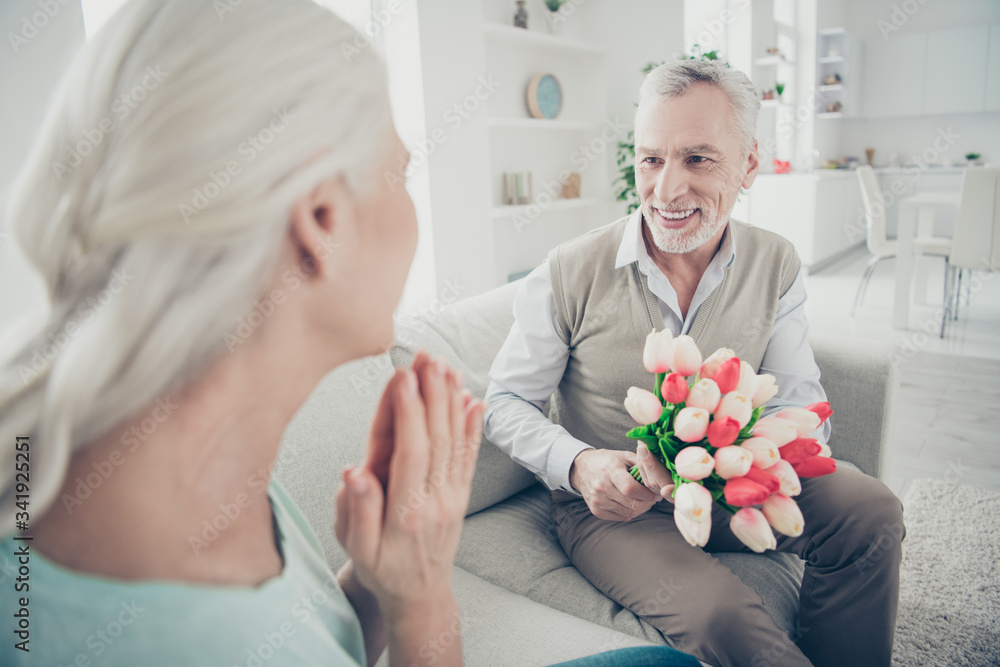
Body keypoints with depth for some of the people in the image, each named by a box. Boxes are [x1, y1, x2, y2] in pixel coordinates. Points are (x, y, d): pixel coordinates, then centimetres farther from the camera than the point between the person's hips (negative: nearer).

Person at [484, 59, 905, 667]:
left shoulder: (776, 266, -4)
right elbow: (507, 402, -6)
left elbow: (800, 405, -5)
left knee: (871, 510, -17)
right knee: (722, 616, -30)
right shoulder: (568, 274, -14)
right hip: (609, 503, -3)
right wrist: (579, 464, -25)